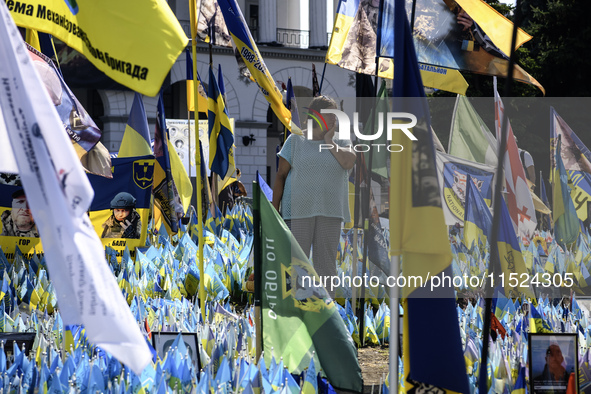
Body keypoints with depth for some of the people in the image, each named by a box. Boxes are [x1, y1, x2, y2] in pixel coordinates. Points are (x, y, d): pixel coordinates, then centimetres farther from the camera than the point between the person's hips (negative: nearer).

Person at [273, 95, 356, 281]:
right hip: (298, 210, -2)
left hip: (329, 213, 2)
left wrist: (329, 141, -1)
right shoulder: (296, 140, 6)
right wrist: (274, 211, -2)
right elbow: (281, 175, 4)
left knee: (326, 265, 2)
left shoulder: (341, 143, 11)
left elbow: (348, 162, -12)